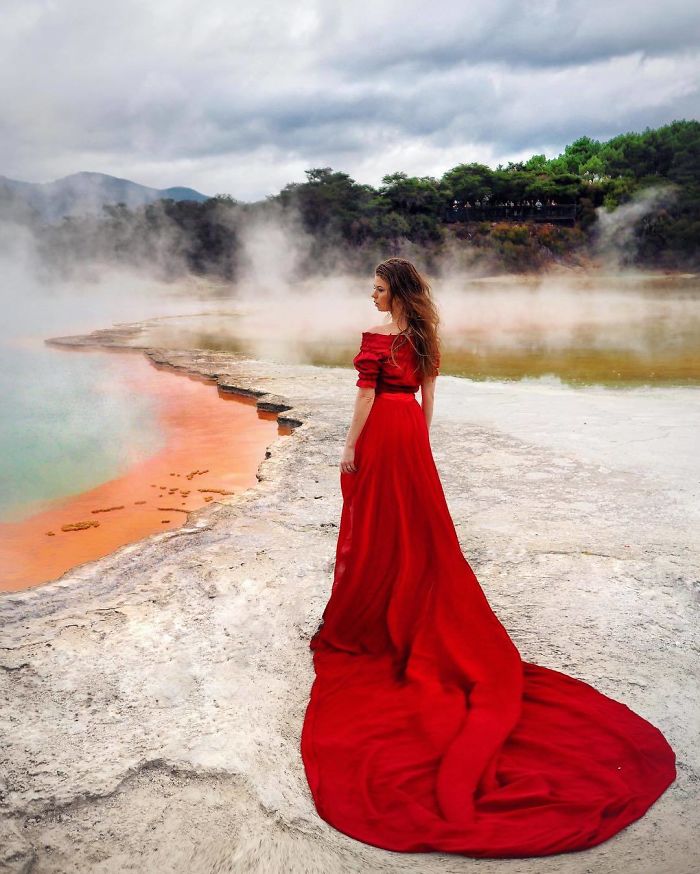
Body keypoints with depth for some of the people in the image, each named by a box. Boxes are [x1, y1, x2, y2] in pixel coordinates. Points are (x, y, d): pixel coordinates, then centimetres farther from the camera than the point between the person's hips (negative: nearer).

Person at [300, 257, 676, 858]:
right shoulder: (424, 337, 7)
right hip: (411, 430, 7)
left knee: (376, 524, 4)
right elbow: (428, 395, 10)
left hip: (380, 433, -7)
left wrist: (351, 449, -10)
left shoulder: (375, 337, -14)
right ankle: (415, 607, 25)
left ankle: (365, 612, 19)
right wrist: (420, 437, 18)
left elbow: (366, 397, -16)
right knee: (417, 521, 13)